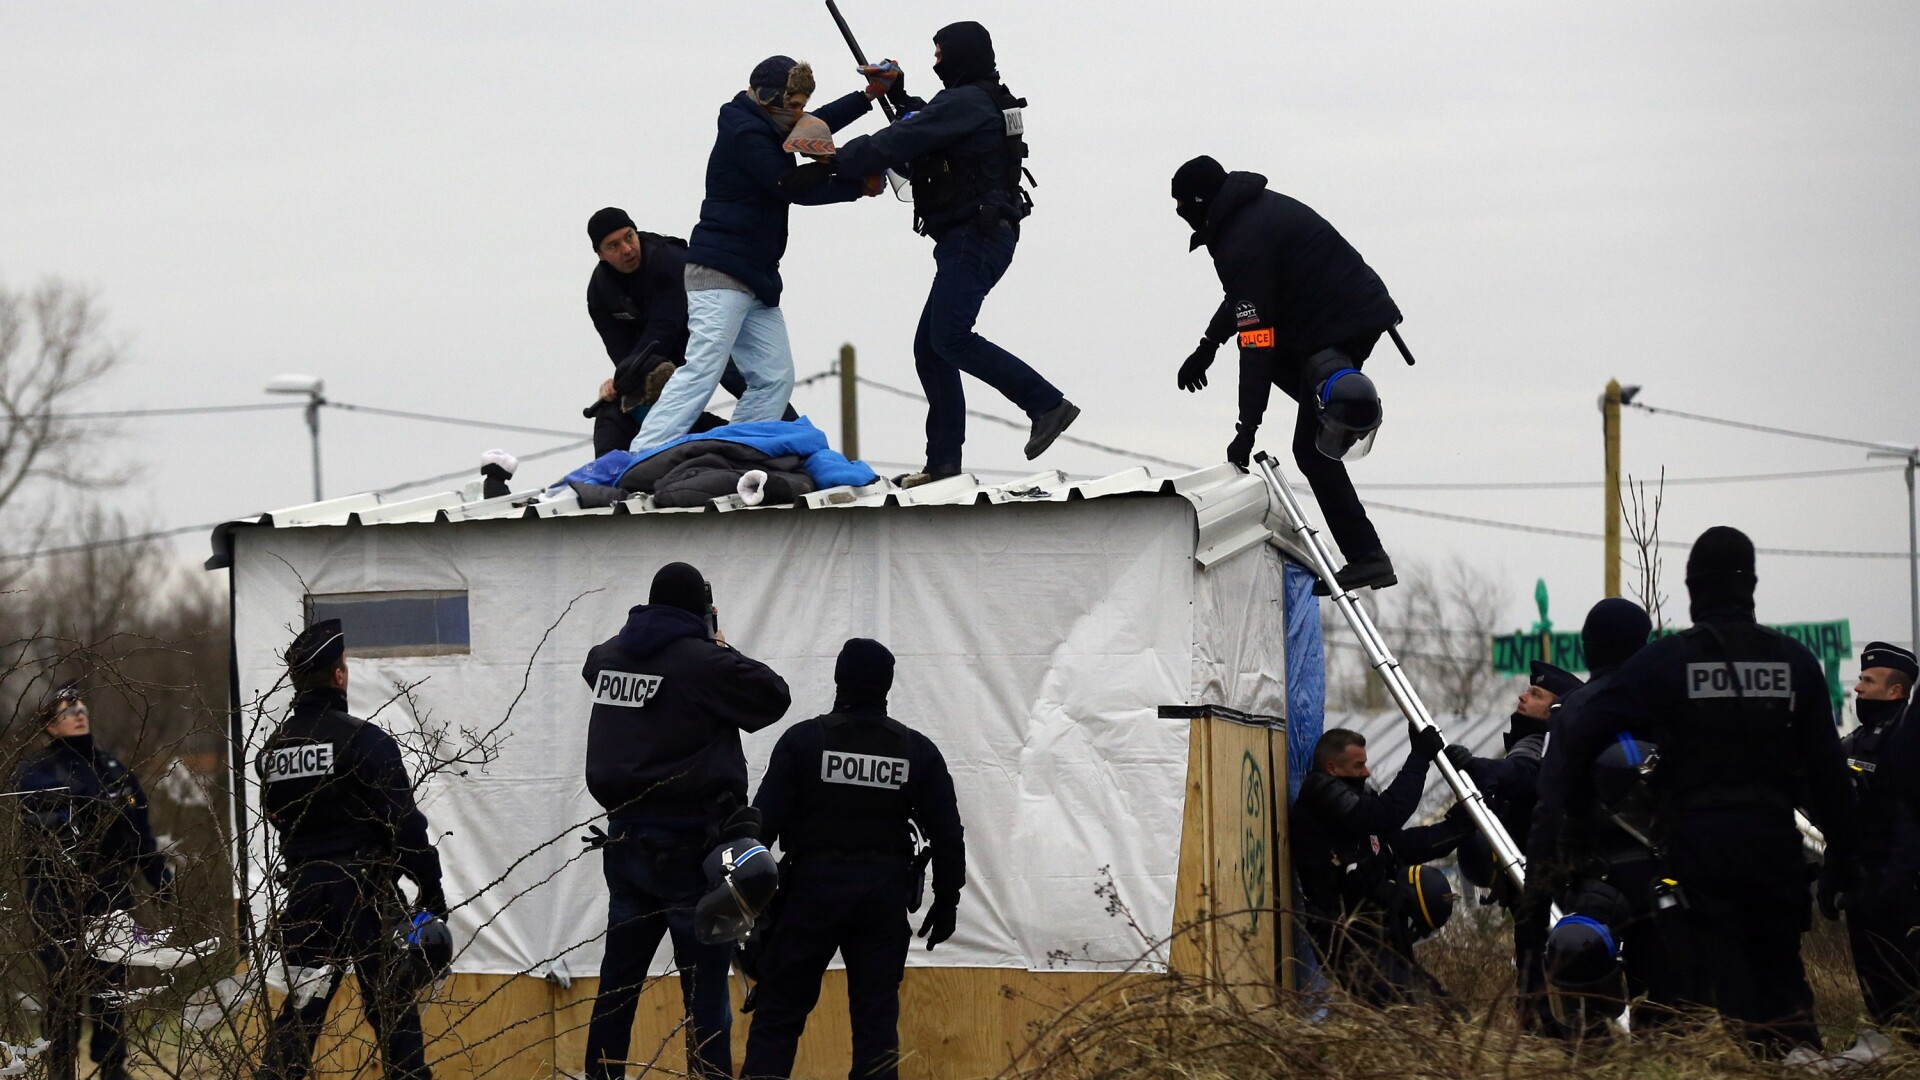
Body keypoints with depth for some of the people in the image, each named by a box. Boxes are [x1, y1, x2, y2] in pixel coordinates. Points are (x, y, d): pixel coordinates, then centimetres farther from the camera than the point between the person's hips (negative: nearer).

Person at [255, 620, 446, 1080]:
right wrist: (430, 885, -8)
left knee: (303, 1001, 11)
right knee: (391, 1006, 0)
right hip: (364, 891, -6)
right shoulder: (363, 740, -13)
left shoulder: (274, 748, 6)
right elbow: (403, 821, -15)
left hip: (305, 890, 6)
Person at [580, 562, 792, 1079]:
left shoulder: (609, 656, 5)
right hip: (689, 845, -6)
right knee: (705, 989, -3)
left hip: (625, 840, 6)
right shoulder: (706, 662, -14)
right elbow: (775, 696, -4)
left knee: (618, 981, 13)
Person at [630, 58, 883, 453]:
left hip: (756, 279, 10)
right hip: (720, 273, -10)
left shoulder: (763, 128, 17)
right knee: (701, 372, -18)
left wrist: (868, 96, 25)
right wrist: (860, 187, -5)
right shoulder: (745, 135, -13)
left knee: (774, 378, 4)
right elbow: (795, 188, -15)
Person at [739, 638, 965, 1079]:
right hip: (885, 895, 2)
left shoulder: (803, 740, -4)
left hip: (813, 889, -2)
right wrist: (946, 901, 16)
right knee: (877, 1018, 7)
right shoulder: (917, 751, 4)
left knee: (778, 1013, 2)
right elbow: (947, 835, 7)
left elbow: (764, 820, -6)